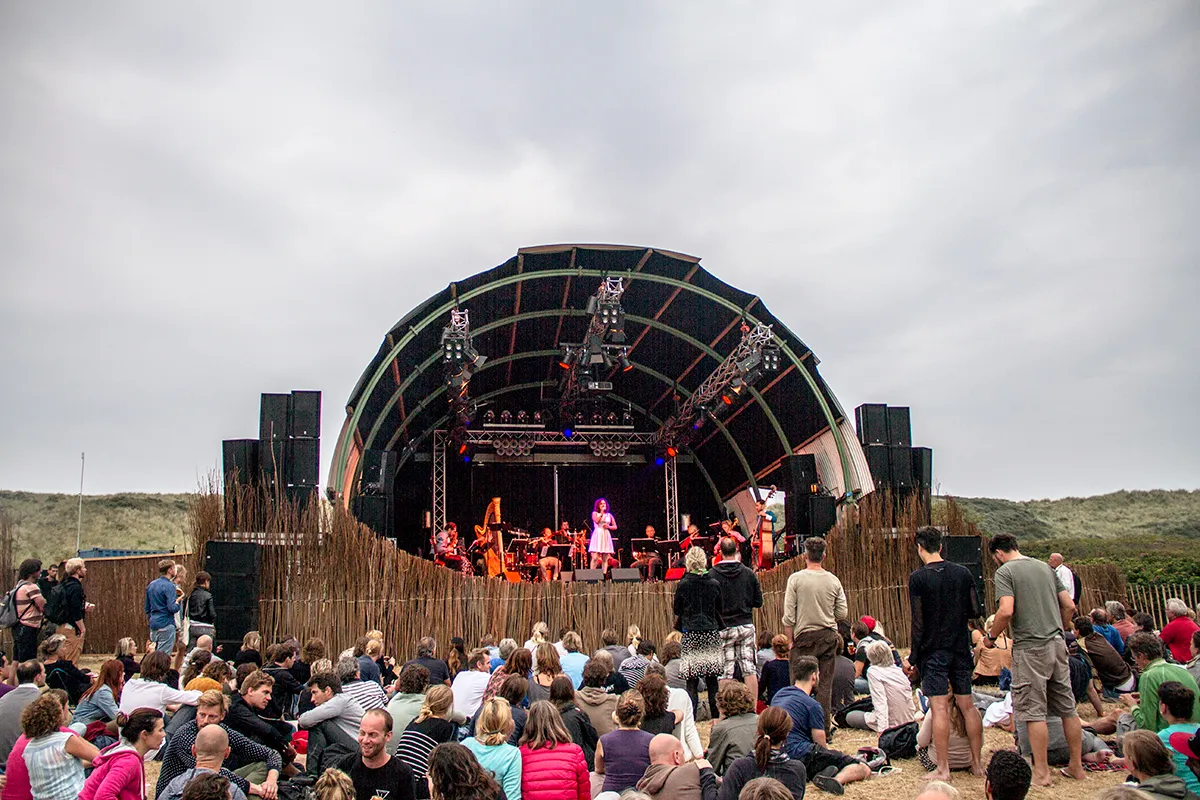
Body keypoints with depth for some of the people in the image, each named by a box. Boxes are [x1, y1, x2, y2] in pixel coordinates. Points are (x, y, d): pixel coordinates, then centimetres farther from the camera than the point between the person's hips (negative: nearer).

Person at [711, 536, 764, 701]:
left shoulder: (713, 574, -9)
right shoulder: (749, 573, -1)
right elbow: (758, 602, 5)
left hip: (723, 627, -2)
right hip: (746, 625, 2)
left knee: (726, 671, 2)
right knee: (749, 668, 8)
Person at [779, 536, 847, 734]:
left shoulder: (796, 579, -7)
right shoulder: (833, 580, 1)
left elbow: (788, 615, -7)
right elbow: (842, 613, 6)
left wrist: (790, 640, 2)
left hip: (805, 636, -3)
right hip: (829, 636, 3)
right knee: (825, 684, 7)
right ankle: (824, 729, 9)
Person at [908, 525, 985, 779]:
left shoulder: (918, 577, -10)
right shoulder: (962, 572, 2)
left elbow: (918, 621, -11)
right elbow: (976, 611, 5)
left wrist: (914, 656, -4)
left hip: (933, 651, -4)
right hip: (961, 648, 5)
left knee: (940, 708, -4)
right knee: (967, 706, 12)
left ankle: (943, 769, -2)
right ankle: (977, 763, 19)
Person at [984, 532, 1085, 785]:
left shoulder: (1005, 571, -6)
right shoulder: (1044, 567, 14)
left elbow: (1006, 611, -19)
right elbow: (1069, 606, 14)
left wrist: (991, 636, -4)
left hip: (1030, 648, -7)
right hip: (1057, 644, 7)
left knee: (1034, 711, -1)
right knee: (1067, 707, 14)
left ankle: (1042, 771, 4)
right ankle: (1077, 766, 22)